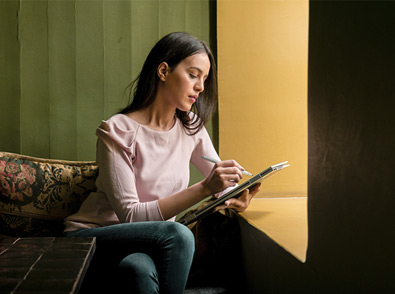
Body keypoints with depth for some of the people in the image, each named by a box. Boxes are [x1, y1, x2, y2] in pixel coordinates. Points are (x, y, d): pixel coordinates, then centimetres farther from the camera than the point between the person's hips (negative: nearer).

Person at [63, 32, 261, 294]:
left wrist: (238, 198, -14)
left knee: (140, 269, -34)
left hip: (149, 244, 4)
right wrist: (205, 188, -28)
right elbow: (130, 215, -20)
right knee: (178, 234, -31)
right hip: (91, 237, -3)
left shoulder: (191, 128, 5)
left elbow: (223, 183, 13)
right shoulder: (118, 131, -14)